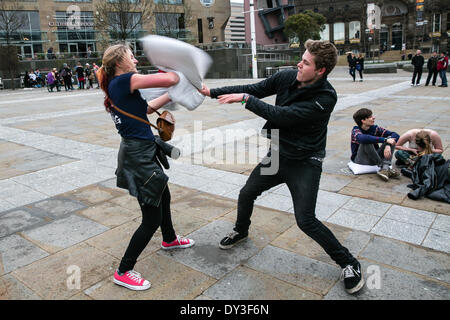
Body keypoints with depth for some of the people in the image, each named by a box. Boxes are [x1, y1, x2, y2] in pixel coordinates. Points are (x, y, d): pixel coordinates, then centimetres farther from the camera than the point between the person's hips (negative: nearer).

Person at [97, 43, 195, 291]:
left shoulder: (115, 87, 10)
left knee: (163, 196, 28)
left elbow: (147, 107, 18)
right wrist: (178, 73, 2)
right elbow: (169, 79, -20)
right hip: (139, 155, -10)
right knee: (152, 218, -1)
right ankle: (123, 272, 14)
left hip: (138, 152, 10)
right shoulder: (124, 81, -17)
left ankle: (169, 239, 52)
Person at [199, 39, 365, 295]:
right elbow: (254, 89, 0)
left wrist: (245, 99, -26)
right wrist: (212, 92, -4)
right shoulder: (286, 78, -7)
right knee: (246, 194, 16)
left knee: (306, 221, -10)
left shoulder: (326, 97, -25)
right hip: (278, 154, 7)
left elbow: (282, 115, -31)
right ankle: (241, 231, 48)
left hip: (305, 163, -6)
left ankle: (349, 264, 12)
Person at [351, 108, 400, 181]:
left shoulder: (375, 128, -3)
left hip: (374, 158, 5)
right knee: (366, 142, -32)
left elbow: (396, 135, -8)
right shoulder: (356, 130, -15)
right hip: (361, 160, -5)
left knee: (391, 138, -13)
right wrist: (385, 140, -40)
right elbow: (362, 138, -40)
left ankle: (385, 168, -30)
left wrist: (388, 145, -29)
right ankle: (385, 168, -25)